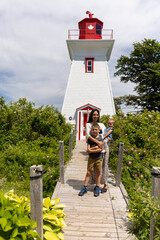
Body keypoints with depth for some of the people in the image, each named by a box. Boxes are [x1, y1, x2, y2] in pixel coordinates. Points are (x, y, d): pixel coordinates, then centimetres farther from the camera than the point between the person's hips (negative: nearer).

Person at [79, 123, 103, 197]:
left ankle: (97, 188, 27)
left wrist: (91, 150, -14)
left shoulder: (100, 139, -9)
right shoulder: (90, 138, -2)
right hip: (91, 158, 1)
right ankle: (85, 187, 20)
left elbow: (100, 149, -17)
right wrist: (95, 147, -18)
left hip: (98, 159, -1)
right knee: (88, 173, 8)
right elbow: (88, 149, -8)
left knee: (98, 173, 10)